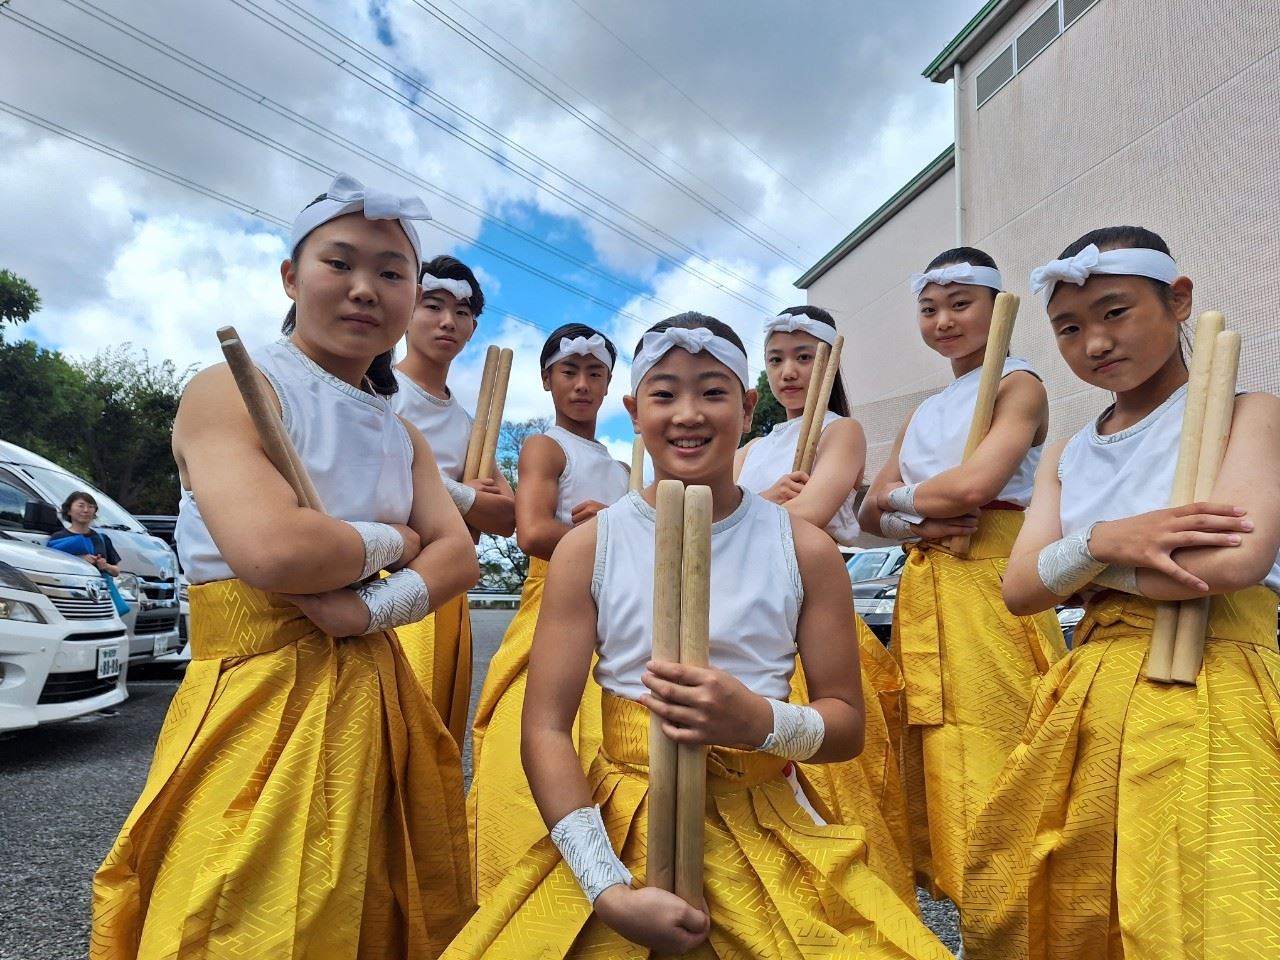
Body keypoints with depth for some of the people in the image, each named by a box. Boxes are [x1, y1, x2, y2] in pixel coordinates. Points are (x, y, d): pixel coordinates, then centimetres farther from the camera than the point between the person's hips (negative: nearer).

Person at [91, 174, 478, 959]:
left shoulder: (402, 438, 12)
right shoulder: (231, 391, -9)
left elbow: (460, 559, 0)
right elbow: (274, 551, -25)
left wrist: (372, 606, -18)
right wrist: (393, 541, -8)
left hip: (372, 707, 7)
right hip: (258, 709, -6)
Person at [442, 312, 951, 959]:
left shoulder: (804, 550, -2)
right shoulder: (589, 547, -4)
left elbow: (848, 724, 2)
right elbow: (545, 731, -7)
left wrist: (761, 722, -19)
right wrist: (611, 892, -17)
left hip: (765, 835, 1)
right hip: (619, 834, 0)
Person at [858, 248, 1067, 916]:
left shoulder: (1018, 385, -1)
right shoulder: (922, 414, 19)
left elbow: (974, 485, -18)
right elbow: (870, 515, 12)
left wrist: (900, 496, 0)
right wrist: (916, 524, -9)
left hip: (990, 589, -6)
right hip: (922, 594, 7)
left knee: (986, 768, -3)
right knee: (932, 771, 10)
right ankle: (949, 895, 24)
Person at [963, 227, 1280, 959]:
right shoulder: (1068, 456, 13)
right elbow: (1020, 591, 2)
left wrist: (1078, 569, -7)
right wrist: (1102, 543, -17)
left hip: (1208, 699, -5)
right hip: (1090, 704, 6)